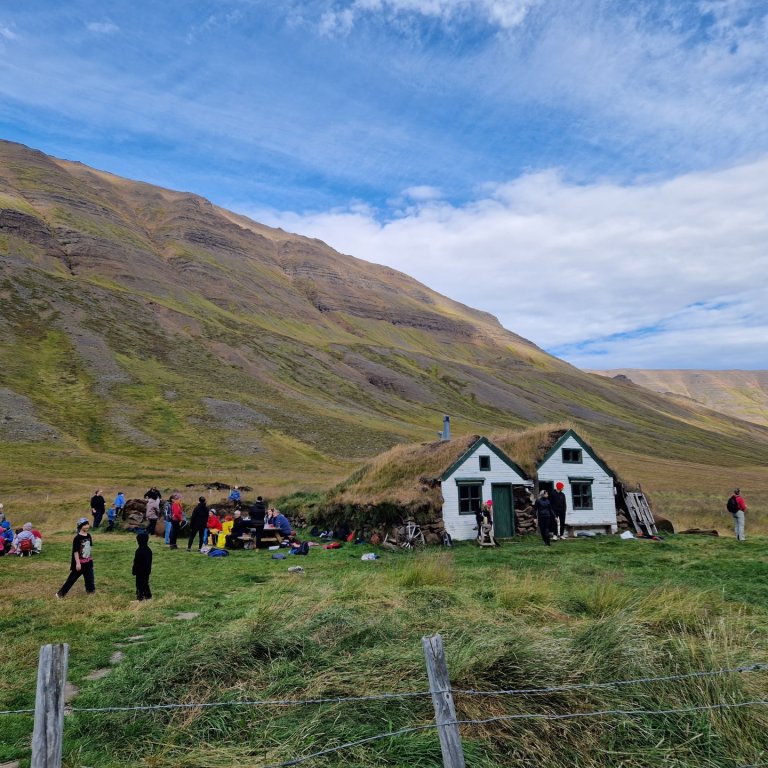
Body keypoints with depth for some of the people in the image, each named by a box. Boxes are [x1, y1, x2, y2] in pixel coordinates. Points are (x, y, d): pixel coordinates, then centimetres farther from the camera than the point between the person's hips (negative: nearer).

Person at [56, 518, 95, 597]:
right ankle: (61, 592, 14)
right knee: (72, 578, 2)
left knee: (89, 577, 12)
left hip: (88, 562, 6)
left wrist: (91, 558, 18)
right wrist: (77, 563, -20)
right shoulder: (77, 538, -19)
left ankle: (90, 590, 26)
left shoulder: (88, 536, 3)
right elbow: (75, 551, -19)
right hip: (80, 562, -6)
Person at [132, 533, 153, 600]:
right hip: (147, 570, 7)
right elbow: (150, 561, 12)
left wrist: (134, 571, -9)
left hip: (140, 571, -7)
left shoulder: (139, 551, -21)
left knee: (139, 583, 2)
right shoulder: (149, 550, 3)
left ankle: (140, 596, 5)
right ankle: (148, 595, 18)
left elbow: (136, 562, -17)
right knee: (146, 583, 16)